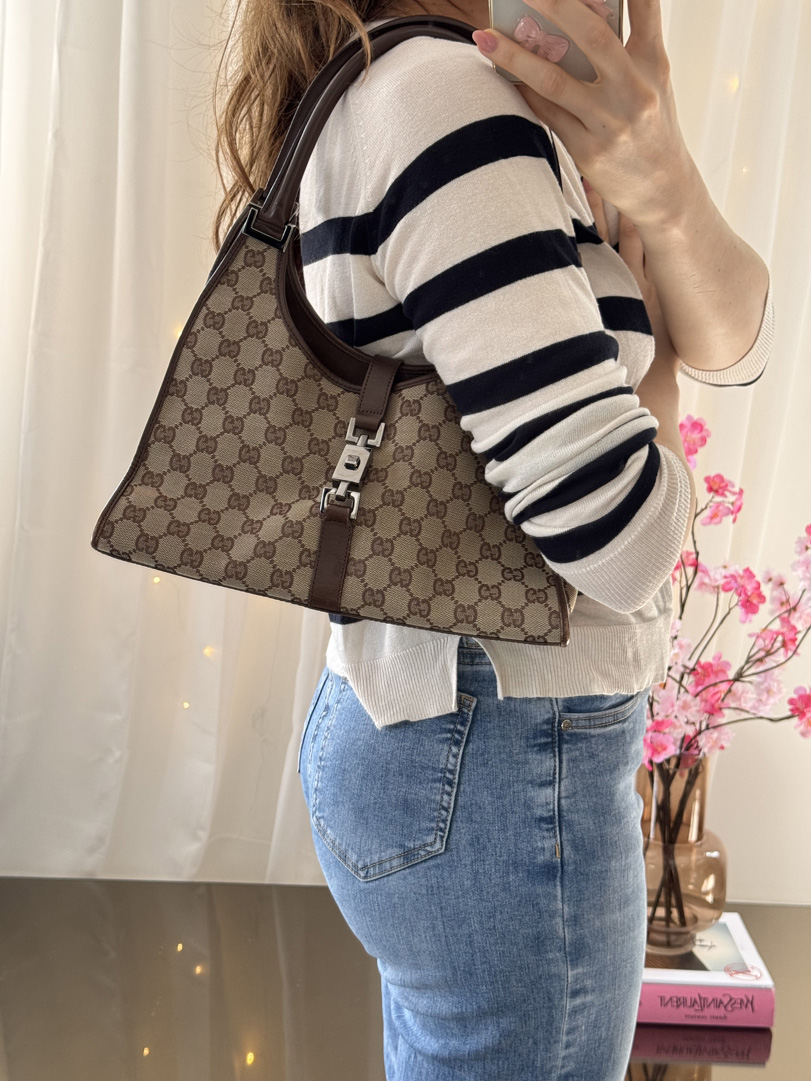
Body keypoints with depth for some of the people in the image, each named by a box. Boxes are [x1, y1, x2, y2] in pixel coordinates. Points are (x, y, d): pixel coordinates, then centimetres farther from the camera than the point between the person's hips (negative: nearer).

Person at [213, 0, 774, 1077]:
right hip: (506, 761, -10)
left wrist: (666, 187, -17)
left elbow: (732, 343, 4)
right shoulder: (441, 92, -18)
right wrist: (653, 402, -3)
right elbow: (618, 531, -24)